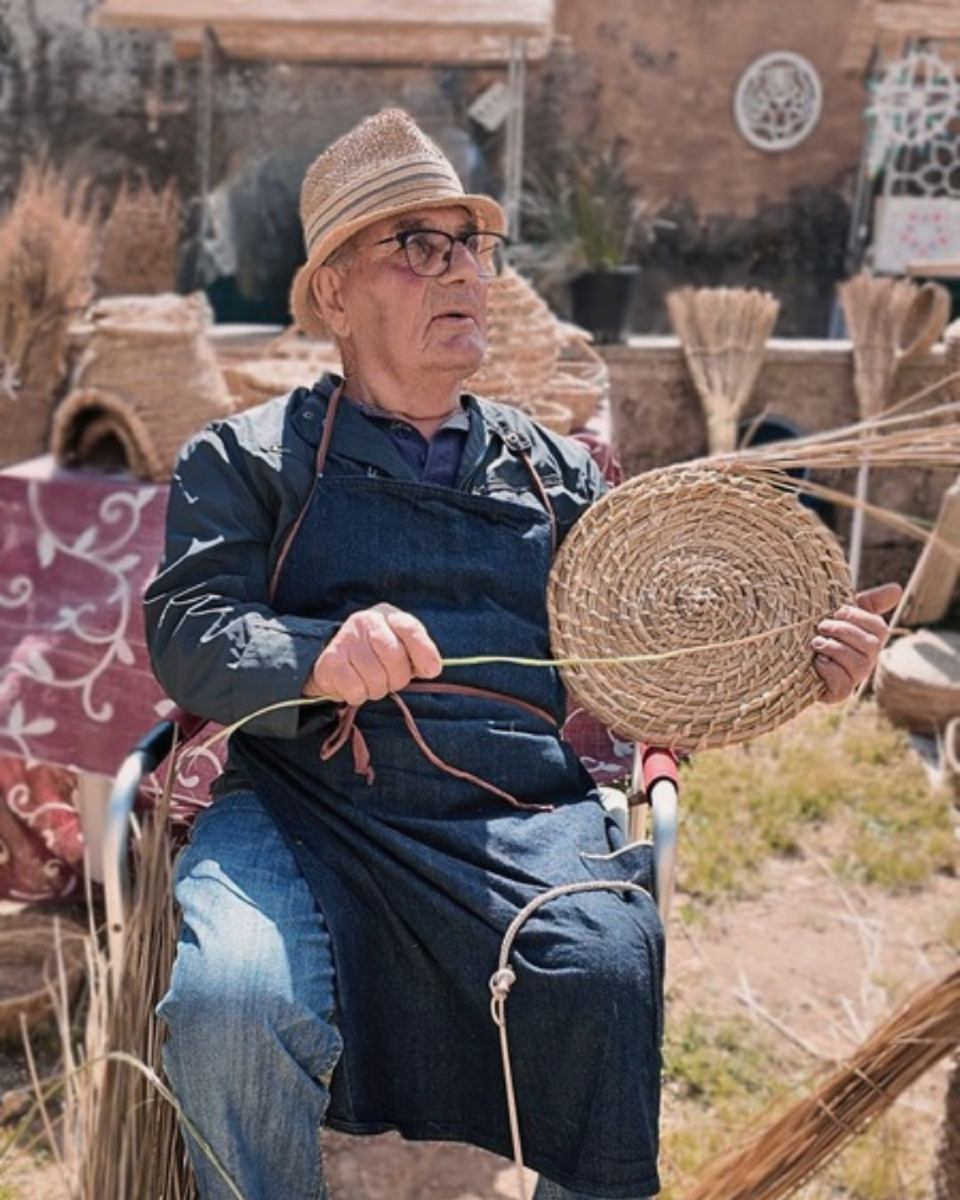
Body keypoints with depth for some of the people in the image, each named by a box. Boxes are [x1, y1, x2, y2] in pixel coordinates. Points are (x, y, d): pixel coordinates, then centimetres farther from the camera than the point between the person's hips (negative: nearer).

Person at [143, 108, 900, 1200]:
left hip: (524, 820, 2)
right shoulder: (247, 457, 14)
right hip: (303, 811, -1)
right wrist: (315, 659, -21)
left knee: (609, 976, -28)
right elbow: (186, 631, 0)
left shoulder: (557, 473, 23)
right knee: (230, 1009, -29)